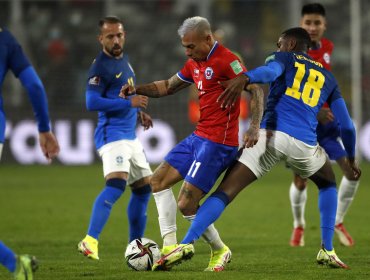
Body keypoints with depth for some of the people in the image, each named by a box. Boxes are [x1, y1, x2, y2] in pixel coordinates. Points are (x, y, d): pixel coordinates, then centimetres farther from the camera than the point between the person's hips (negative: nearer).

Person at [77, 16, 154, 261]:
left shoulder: (123, 60, 13)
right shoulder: (100, 66, -14)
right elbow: (92, 103, -22)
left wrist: (138, 112, 12)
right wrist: (130, 103, -22)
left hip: (130, 135, 10)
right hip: (112, 135, -10)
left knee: (144, 188, 15)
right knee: (117, 184, -28)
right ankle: (90, 241, -34)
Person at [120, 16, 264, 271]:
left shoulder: (226, 60, -15)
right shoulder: (194, 63, 14)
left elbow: (256, 89, -19)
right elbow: (168, 86, 26)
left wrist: (255, 127, -31)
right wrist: (138, 89, 9)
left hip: (218, 142, -10)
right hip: (199, 136, 10)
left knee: (186, 204, -9)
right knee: (158, 180, 8)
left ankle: (220, 251, 11)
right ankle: (170, 247, 6)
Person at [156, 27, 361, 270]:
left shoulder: (285, 58, 17)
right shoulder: (328, 78, 28)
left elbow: (271, 71, -11)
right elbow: (347, 125, 27)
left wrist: (245, 78, -31)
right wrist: (351, 158, 42)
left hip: (272, 134, -3)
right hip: (304, 144, 3)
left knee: (225, 192, -4)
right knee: (328, 185, 33)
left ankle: (187, 244, -22)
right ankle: (327, 251, 22)